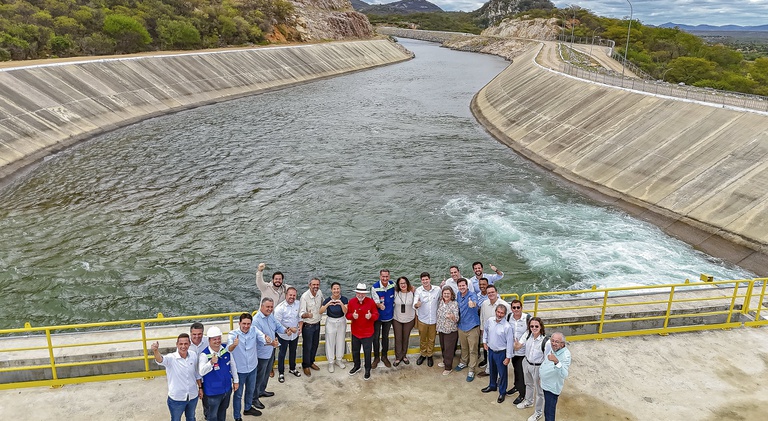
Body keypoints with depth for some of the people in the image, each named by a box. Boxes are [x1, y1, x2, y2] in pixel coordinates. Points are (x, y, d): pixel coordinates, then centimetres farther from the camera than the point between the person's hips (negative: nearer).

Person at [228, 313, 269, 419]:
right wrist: (233, 345, -62)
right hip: (239, 370, -4)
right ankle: (237, 417, 32)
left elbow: (262, 337, -28)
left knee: (251, 390, 26)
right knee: (238, 394, 12)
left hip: (252, 367, 4)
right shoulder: (233, 334, -22)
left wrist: (267, 340, -52)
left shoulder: (254, 330, -11)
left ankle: (248, 408, 51)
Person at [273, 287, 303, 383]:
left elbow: (300, 317, 5)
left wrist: (300, 327, -8)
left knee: (293, 352, 22)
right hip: (284, 335, -5)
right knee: (282, 353, 10)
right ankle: (281, 373, 26)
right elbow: (277, 323, -20)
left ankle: (292, 368, 43)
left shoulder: (298, 304, -8)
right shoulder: (280, 308, -22)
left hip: (295, 334, 5)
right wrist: (287, 330, -24)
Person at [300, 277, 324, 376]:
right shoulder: (305, 296, -24)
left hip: (317, 324, 6)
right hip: (307, 326, -6)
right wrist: (306, 314, -49)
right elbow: (301, 313, -28)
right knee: (307, 347, 5)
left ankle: (311, 362, 37)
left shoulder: (319, 293, -6)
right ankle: (305, 366, 22)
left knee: (315, 345, 18)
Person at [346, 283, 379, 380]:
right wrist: (352, 316, -23)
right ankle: (356, 366, 42)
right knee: (355, 351, 19)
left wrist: (371, 316, -30)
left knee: (367, 352, 7)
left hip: (367, 333, -3)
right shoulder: (351, 302, -6)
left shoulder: (371, 302, -12)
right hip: (355, 332, 3)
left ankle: (367, 370, 26)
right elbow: (347, 315, -1)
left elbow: (376, 315, -8)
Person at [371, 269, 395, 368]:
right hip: (378, 317, -3)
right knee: (376, 337, 7)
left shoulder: (392, 285, -9)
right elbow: (376, 302, -23)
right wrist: (380, 305, -41)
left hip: (389, 316, 3)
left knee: (385, 337, 17)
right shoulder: (375, 287, -22)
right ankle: (376, 357, 25)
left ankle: (384, 356, 34)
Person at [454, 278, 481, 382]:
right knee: (463, 347, 23)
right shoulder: (458, 295, 1)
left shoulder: (472, 295, -20)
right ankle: (464, 362, 44)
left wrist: (473, 303, -67)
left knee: (473, 350, 3)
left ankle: (471, 370, 14)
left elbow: (475, 301, -45)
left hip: (472, 327, -6)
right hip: (461, 326, 6)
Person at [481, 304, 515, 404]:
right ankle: (492, 386, 47)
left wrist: (508, 357, -16)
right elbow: (485, 330, 13)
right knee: (492, 370, 25)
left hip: (501, 353, -5)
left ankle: (502, 392, 29)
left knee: (502, 373, 10)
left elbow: (510, 343, -20)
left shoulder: (507, 327, -26)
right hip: (490, 350, 5)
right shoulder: (489, 321, -10)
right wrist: (484, 341, 11)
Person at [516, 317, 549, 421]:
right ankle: (528, 402, 57)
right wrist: (517, 345, -39)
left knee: (539, 390, 14)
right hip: (526, 363, 5)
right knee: (528, 384, 30)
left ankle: (538, 412, 36)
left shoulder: (545, 341, -29)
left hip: (538, 367, -5)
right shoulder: (527, 335, -16)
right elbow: (517, 347, -14)